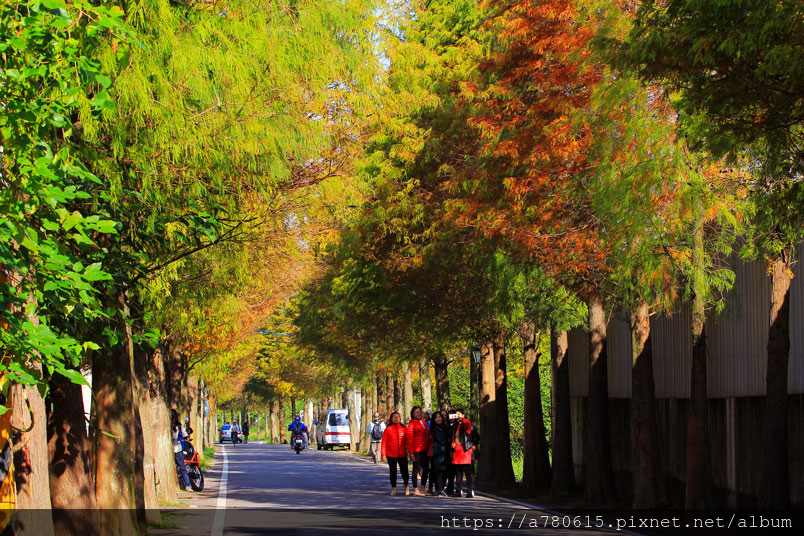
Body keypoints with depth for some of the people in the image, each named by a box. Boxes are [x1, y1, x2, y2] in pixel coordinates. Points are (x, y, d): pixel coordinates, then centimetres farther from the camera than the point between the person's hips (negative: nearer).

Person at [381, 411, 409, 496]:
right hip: (391, 455, -1)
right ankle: (393, 488, 16)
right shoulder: (388, 429, 1)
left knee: (404, 471, -2)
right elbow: (384, 442, 1)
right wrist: (383, 454, -4)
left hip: (402, 454, 1)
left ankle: (406, 485, 25)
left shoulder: (404, 429, 8)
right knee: (393, 471, 3)